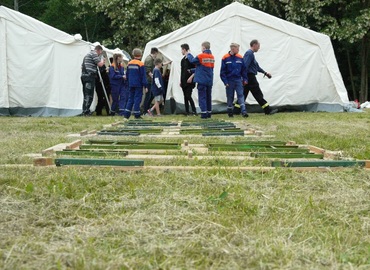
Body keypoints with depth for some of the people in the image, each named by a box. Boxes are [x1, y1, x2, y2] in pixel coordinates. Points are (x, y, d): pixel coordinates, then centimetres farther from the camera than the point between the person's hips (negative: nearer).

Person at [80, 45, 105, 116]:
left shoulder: (87, 54, 24)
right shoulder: (94, 54, -5)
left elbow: (82, 66, 28)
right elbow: (100, 64, -12)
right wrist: (102, 60, 9)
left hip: (83, 75, 9)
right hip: (89, 76, -9)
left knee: (86, 95, 13)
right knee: (89, 95, -8)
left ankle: (85, 110, 15)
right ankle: (86, 111, -11)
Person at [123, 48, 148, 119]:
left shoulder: (129, 63, 7)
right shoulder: (141, 64, -10)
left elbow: (127, 75, 13)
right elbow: (143, 76, -10)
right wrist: (145, 86, -9)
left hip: (131, 85, 5)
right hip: (138, 85, -5)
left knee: (130, 99, 11)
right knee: (137, 99, 0)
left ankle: (126, 114, 5)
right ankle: (137, 115, 1)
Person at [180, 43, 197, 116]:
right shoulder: (183, 59, 15)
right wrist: (181, 80, 18)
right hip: (184, 81, 8)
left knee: (188, 96, -13)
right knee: (185, 97, 9)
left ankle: (194, 111, -8)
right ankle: (187, 111, 13)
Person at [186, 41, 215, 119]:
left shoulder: (200, 56, -12)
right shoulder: (212, 57, 7)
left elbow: (192, 60, 1)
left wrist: (188, 54, 23)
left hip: (202, 80, -6)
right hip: (210, 80, 6)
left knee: (202, 96, -3)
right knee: (208, 96, 13)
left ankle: (204, 113, -9)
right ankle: (209, 113, 17)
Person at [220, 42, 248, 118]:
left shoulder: (240, 58, 4)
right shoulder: (225, 58, -6)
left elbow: (244, 69, 10)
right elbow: (222, 71, -4)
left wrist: (245, 79, 3)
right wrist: (225, 82, -10)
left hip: (238, 80, 2)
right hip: (229, 81, -2)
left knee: (240, 95, -7)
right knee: (230, 97, 6)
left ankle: (243, 111, -15)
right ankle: (230, 112, 17)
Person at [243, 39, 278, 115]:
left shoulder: (250, 53, 20)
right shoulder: (249, 53, -13)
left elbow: (257, 66, 27)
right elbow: (245, 66, -21)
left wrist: (265, 73, 26)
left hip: (249, 78, 10)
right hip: (250, 78, -10)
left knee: (243, 94, 8)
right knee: (258, 94, -5)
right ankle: (268, 110, 0)